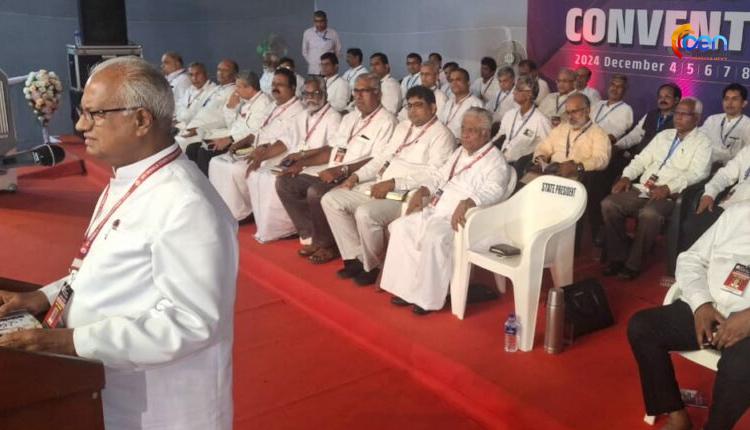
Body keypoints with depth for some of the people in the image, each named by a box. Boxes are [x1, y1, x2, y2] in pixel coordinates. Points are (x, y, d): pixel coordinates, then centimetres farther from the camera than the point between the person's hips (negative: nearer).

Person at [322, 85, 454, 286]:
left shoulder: (441, 134, -7)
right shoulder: (403, 127, 20)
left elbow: (433, 175, -18)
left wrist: (393, 183, -24)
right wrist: (357, 176, 6)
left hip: (406, 195, -9)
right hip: (379, 186, 9)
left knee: (365, 213, -33)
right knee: (331, 199, -3)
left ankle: (373, 266, -7)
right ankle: (356, 257, 0)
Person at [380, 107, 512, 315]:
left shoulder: (495, 160, -6)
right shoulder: (460, 152, 21)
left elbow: (493, 191, -23)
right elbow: (439, 177, 26)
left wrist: (466, 203, -40)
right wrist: (422, 192, 7)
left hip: (459, 217, -9)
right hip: (435, 210, 9)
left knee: (433, 238, -33)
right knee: (400, 227, -8)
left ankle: (429, 297, -19)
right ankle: (408, 287, -4)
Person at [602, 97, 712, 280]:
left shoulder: (702, 142, 2)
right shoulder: (664, 135, 21)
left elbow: (697, 174, -11)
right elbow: (641, 159, 20)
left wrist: (668, 188, -24)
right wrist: (626, 177, 1)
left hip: (670, 195, -6)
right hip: (643, 189, 6)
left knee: (649, 214, -37)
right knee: (609, 204, -18)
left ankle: (633, 264, -19)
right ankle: (618, 257, -8)